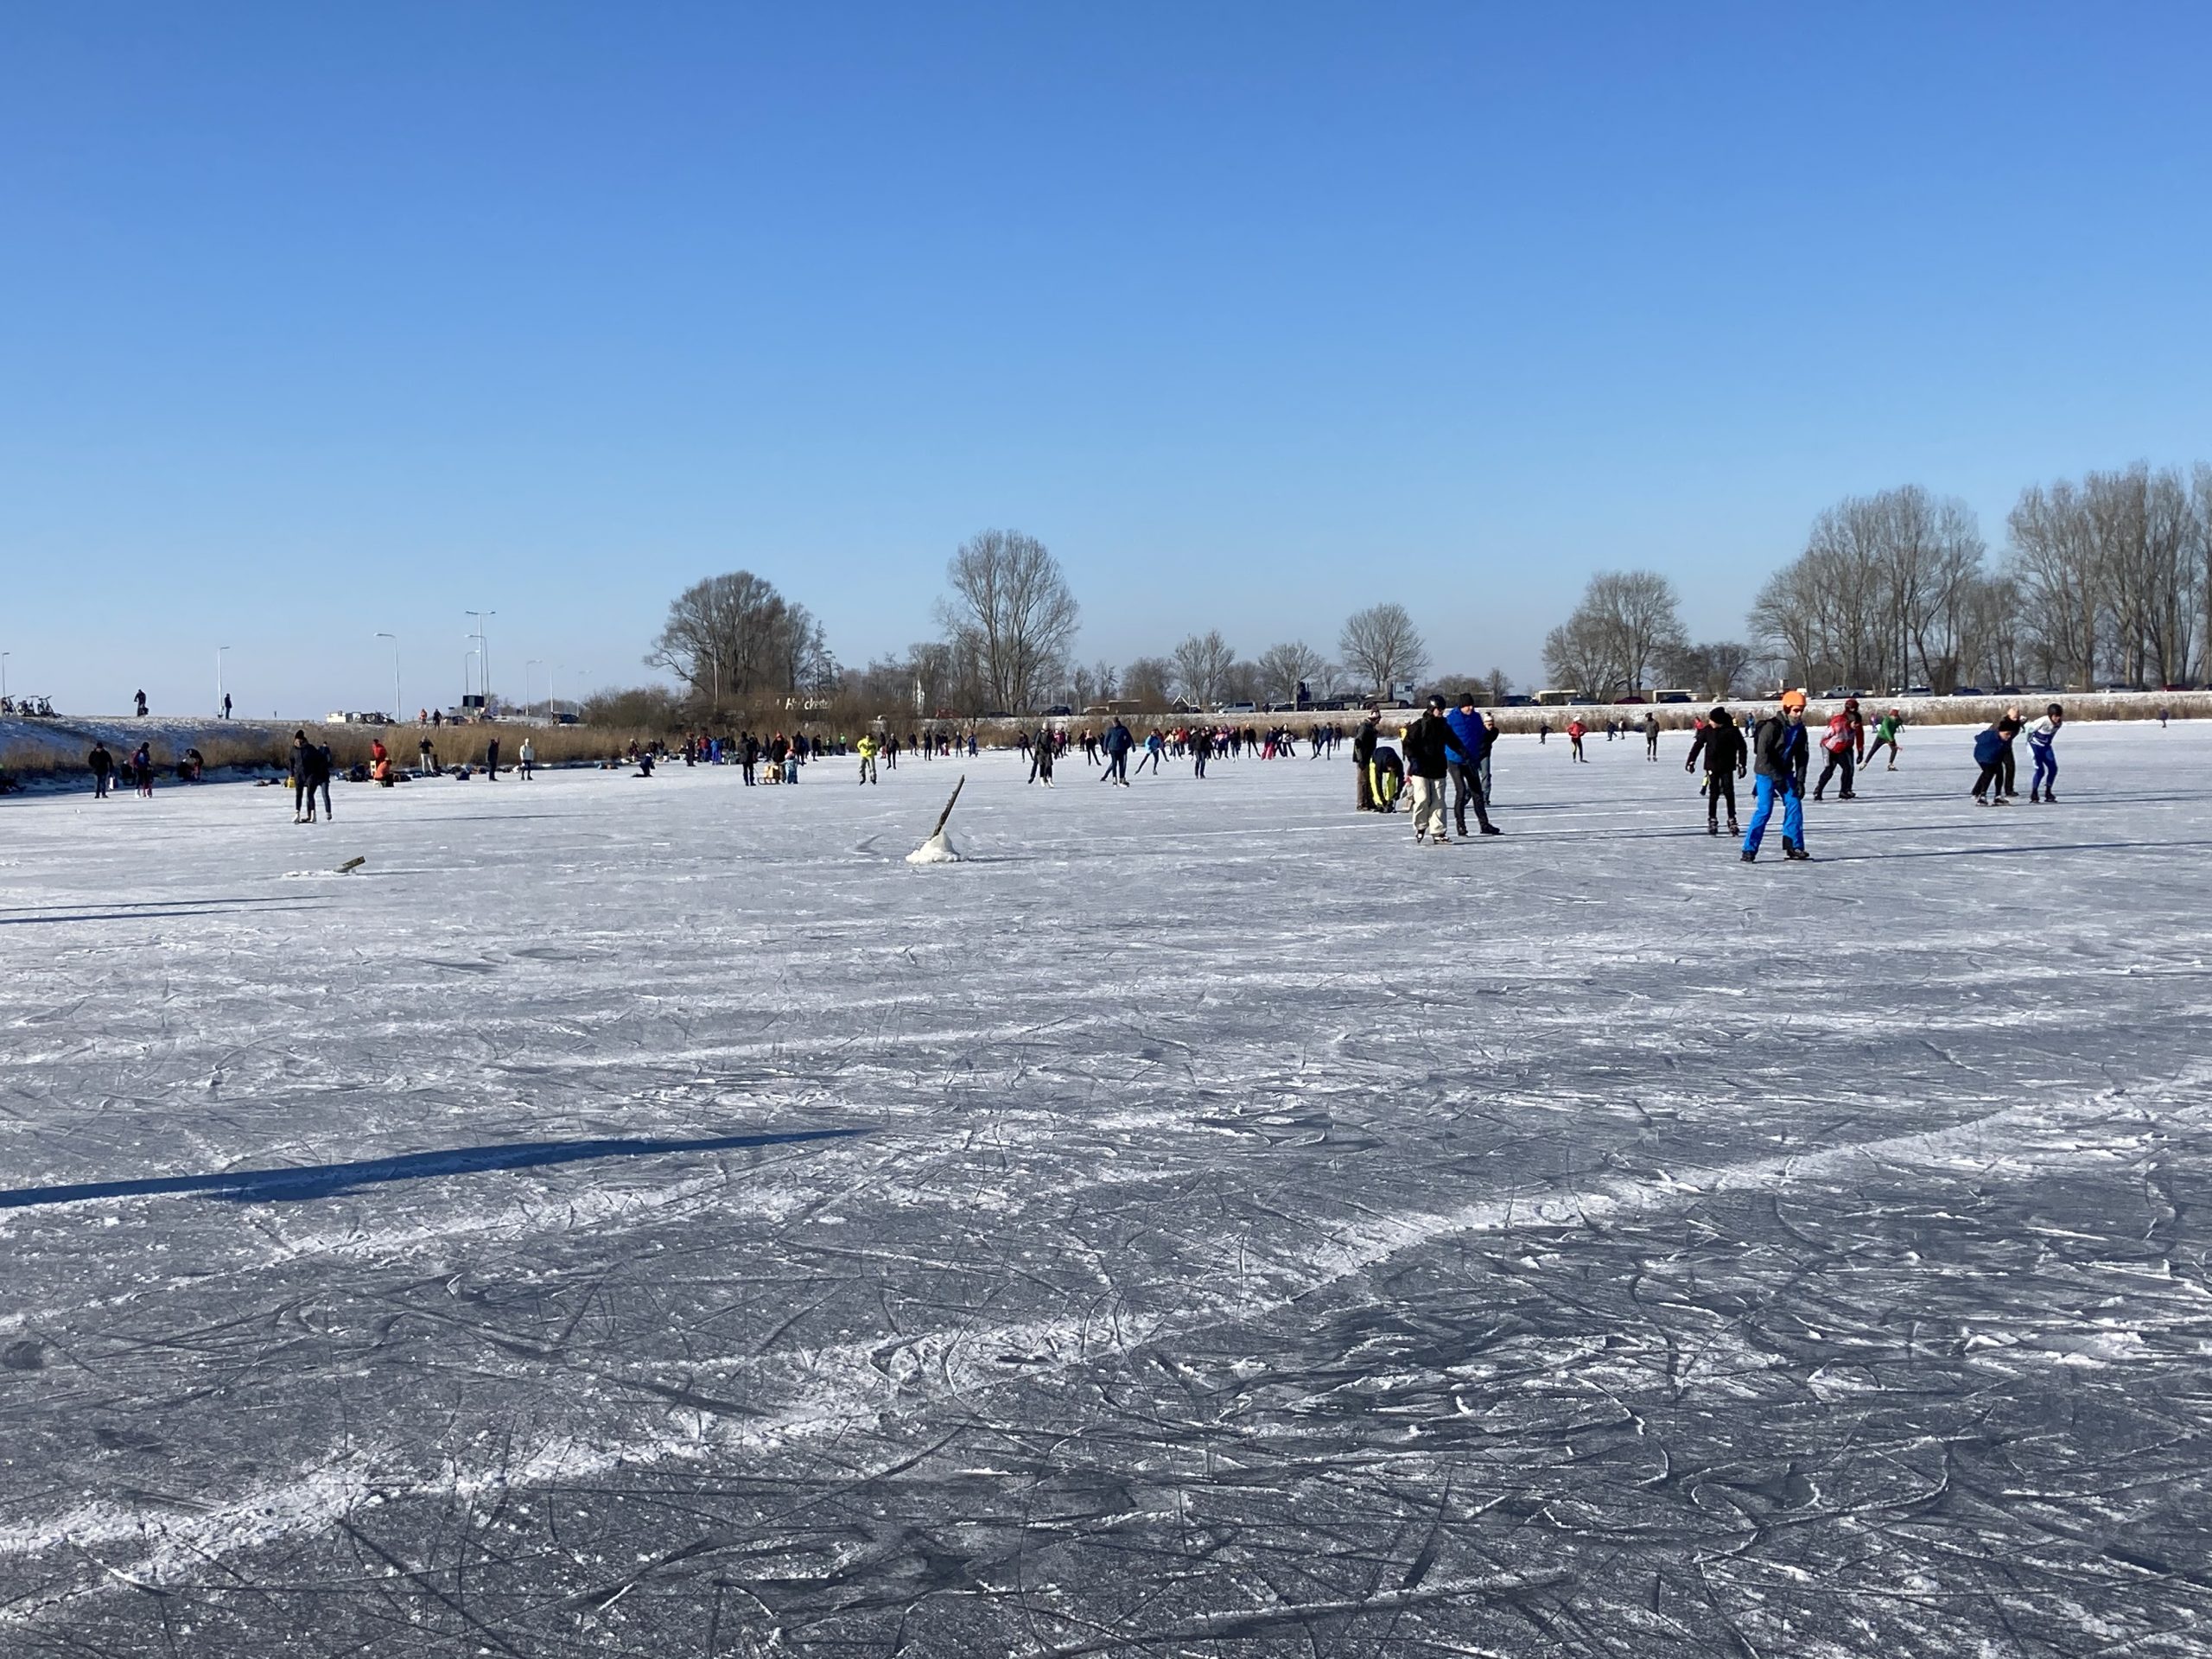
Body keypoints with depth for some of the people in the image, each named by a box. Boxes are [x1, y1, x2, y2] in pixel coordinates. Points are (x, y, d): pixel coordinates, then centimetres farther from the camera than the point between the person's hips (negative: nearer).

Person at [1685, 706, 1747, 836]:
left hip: (1727, 767, -1)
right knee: (1713, 794, -1)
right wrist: (1691, 761, 4)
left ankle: (1732, 821, 8)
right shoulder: (1707, 730, -5)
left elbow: (1742, 747, -4)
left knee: (1729, 793, 0)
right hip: (1712, 766, 1)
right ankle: (1712, 821, 6)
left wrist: (1742, 764, -8)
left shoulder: (1732, 730, -10)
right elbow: (1697, 744, 5)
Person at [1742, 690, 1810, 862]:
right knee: (1764, 809, -13)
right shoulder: (1772, 726, -20)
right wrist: (1775, 776, -25)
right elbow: (1762, 754, -23)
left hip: (1785, 773, 7)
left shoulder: (1800, 729, 2)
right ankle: (1749, 850, -8)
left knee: (1794, 804, -1)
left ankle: (1793, 847, 8)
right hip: (1766, 772, -7)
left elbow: (1802, 756, 7)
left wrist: (1800, 781, -1)